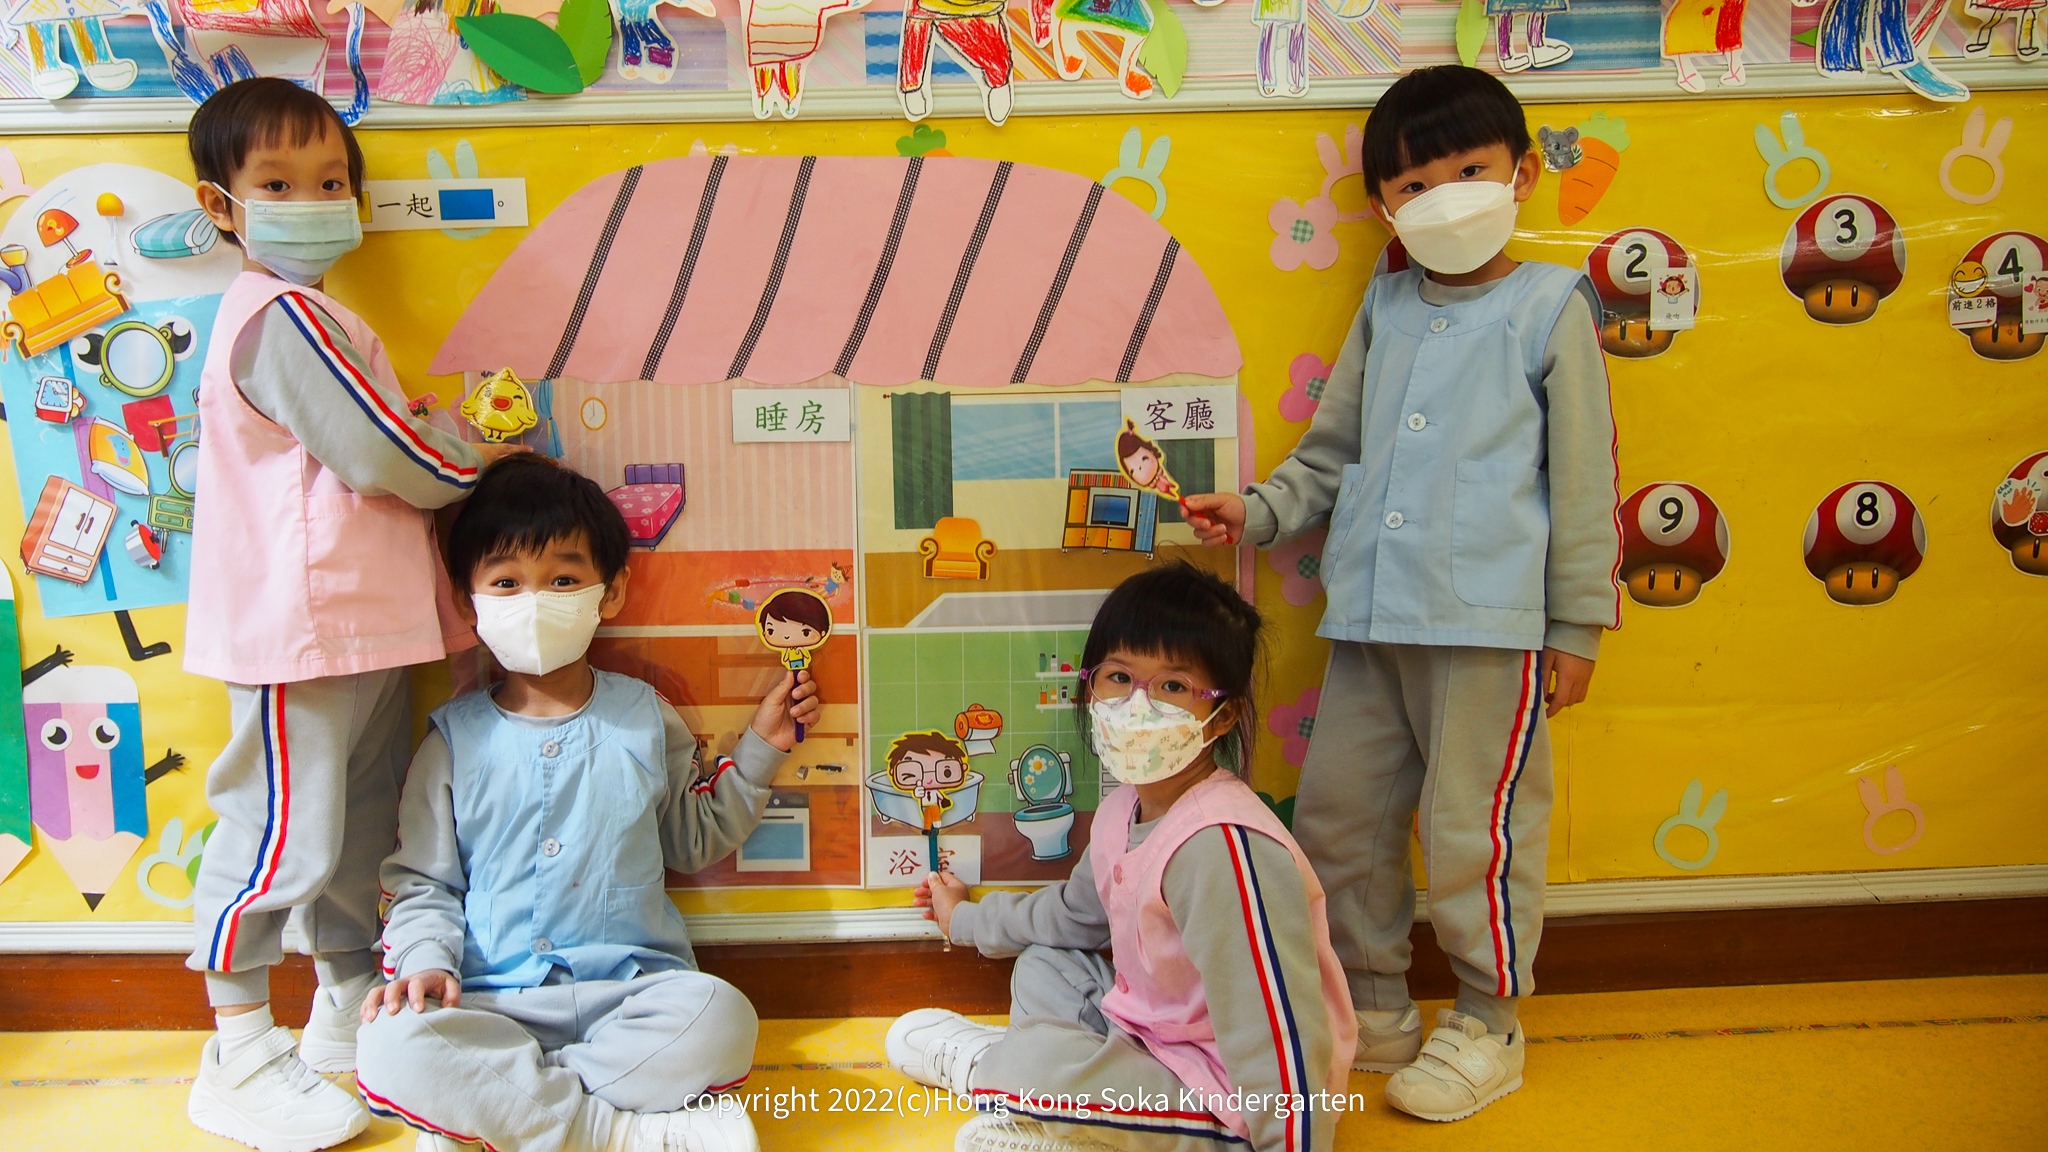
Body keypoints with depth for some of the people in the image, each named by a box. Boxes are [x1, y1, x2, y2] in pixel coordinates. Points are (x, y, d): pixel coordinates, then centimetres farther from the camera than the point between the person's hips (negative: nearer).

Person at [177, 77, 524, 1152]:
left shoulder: (304, 315, 17)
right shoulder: (281, 316, -16)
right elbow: (379, 459, -20)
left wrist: (442, 431, 3)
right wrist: (479, 461, -4)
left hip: (357, 618, 11)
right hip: (302, 621, -11)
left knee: (361, 827, 18)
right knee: (284, 832, -1)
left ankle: (344, 1022, 33)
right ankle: (241, 1057, 15)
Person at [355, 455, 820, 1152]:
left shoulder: (643, 718, 9)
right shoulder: (456, 738, 5)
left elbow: (693, 840, 19)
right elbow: (422, 881, 9)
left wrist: (760, 748, 13)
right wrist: (423, 960, -10)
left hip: (632, 988, 1)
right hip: (495, 1000, 0)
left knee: (719, 1020, -32)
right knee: (391, 1049, -31)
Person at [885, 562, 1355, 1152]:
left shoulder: (1223, 844, -32)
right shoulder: (1122, 810, 0)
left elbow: (1283, 1048, -32)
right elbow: (1077, 912, 22)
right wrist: (967, 919, 34)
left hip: (1228, 1102, -9)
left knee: (1032, 1065, -22)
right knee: (1041, 968, 21)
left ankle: (975, 1059, 9)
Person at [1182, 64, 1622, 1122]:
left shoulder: (1551, 308, 0)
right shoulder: (1386, 308, 13)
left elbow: (1585, 481, -1)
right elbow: (1333, 451, 20)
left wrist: (1578, 628, -2)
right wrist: (1258, 510, 4)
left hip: (1492, 622, -6)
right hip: (1370, 617, 6)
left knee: (1474, 829, 2)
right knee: (1335, 815, 11)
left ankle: (1487, 1026, 24)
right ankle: (1376, 1009, 31)